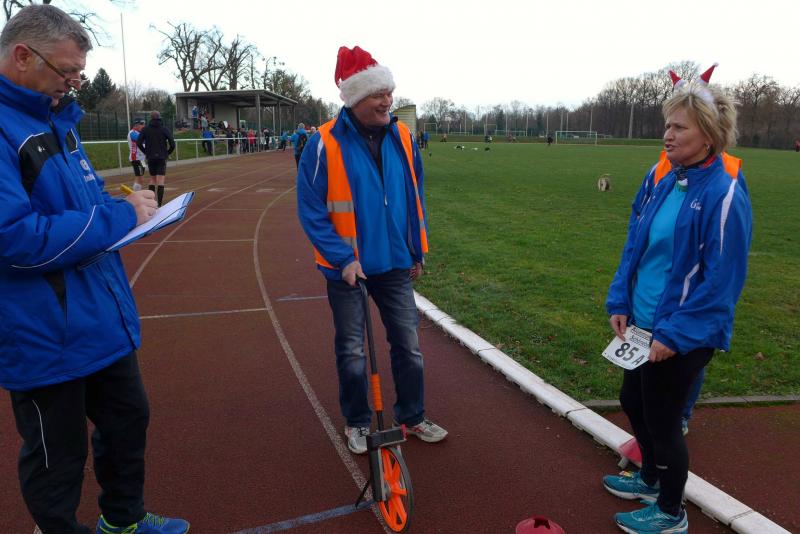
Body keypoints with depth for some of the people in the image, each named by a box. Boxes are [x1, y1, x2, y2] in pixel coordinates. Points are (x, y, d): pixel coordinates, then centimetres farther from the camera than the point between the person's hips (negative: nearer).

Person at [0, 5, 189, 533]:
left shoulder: (57, 119, 9)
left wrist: (123, 204, -1)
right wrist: (119, 216, -20)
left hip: (106, 321, 9)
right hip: (47, 340, -9)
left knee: (128, 420, 23)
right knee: (58, 457, 11)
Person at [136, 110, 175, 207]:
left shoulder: (145, 129, 3)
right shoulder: (165, 129, -2)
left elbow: (139, 143, -4)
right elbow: (172, 144, -8)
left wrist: (146, 152, 8)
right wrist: (167, 153, 7)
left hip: (150, 158, 3)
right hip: (162, 158, -2)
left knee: (152, 179, 18)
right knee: (160, 181, -5)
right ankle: (159, 204, -13)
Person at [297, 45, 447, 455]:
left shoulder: (402, 137, 0)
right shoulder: (325, 144, -14)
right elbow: (310, 211, -11)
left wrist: (417, 250, 11)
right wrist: (342, 259, -17)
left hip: (396, 265, 4)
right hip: (347, 267, -3)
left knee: (409, 346, 11)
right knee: (352, 353, 11)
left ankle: (412, 417, 32)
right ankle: (356, 422, 32)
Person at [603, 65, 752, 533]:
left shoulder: (724, 193, -20)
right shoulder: (661, 175, 1)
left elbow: (723, 278, -20)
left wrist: (677, 334, -19)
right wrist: (620, 302, 2)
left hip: (684, 332, -7)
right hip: (644, 321, 8)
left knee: (662, 418, 8)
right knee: (633, 400, 22)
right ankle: (652, 479, 49)